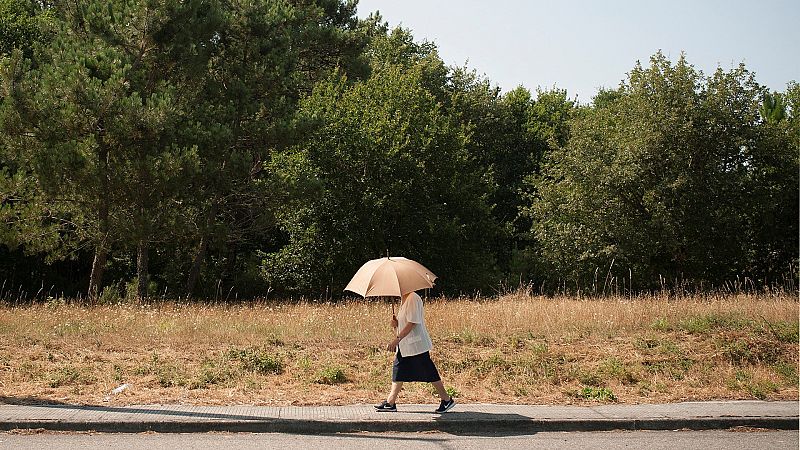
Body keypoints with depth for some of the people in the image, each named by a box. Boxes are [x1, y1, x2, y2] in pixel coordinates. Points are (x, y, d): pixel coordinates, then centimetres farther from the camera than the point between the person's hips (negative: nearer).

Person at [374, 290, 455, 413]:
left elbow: (412, 323, -23)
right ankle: (390, 402, 12)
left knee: (429, 373, -2)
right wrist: (396, 324, -1)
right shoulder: (403, 300, 13)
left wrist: (397, 339, -26)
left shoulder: (413, 298, -18)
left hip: (417, 344, -10)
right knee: (398, 371, 8)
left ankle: (447, 400, 9)